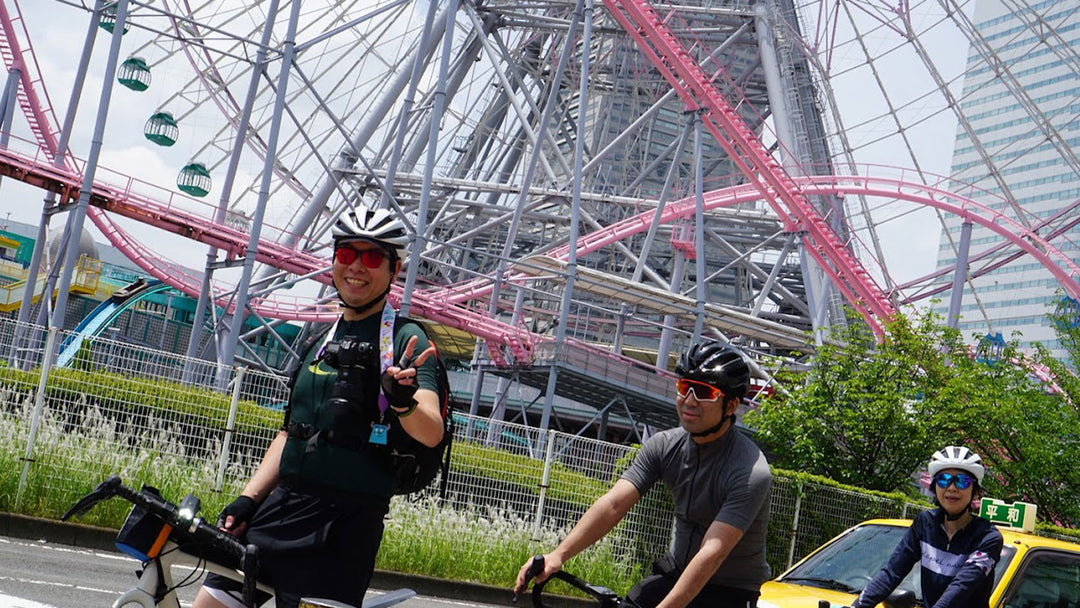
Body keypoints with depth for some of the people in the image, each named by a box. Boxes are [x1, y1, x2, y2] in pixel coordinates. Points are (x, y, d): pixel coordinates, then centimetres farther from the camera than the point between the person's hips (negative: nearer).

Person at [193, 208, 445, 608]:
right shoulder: (318, 341, 18)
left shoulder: (406, 341, -2)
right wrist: (248, 499, 9)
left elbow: (431, 433, -16)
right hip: (280, 507, 6)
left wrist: (404, 401, -38)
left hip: (345, 523, -6)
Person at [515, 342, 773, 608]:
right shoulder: (664, 445, -6)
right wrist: (558, 555, -29)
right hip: (675, 573, 5)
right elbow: (613, 503, -15)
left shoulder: (751, 472, -24)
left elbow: (712, 553, -31)